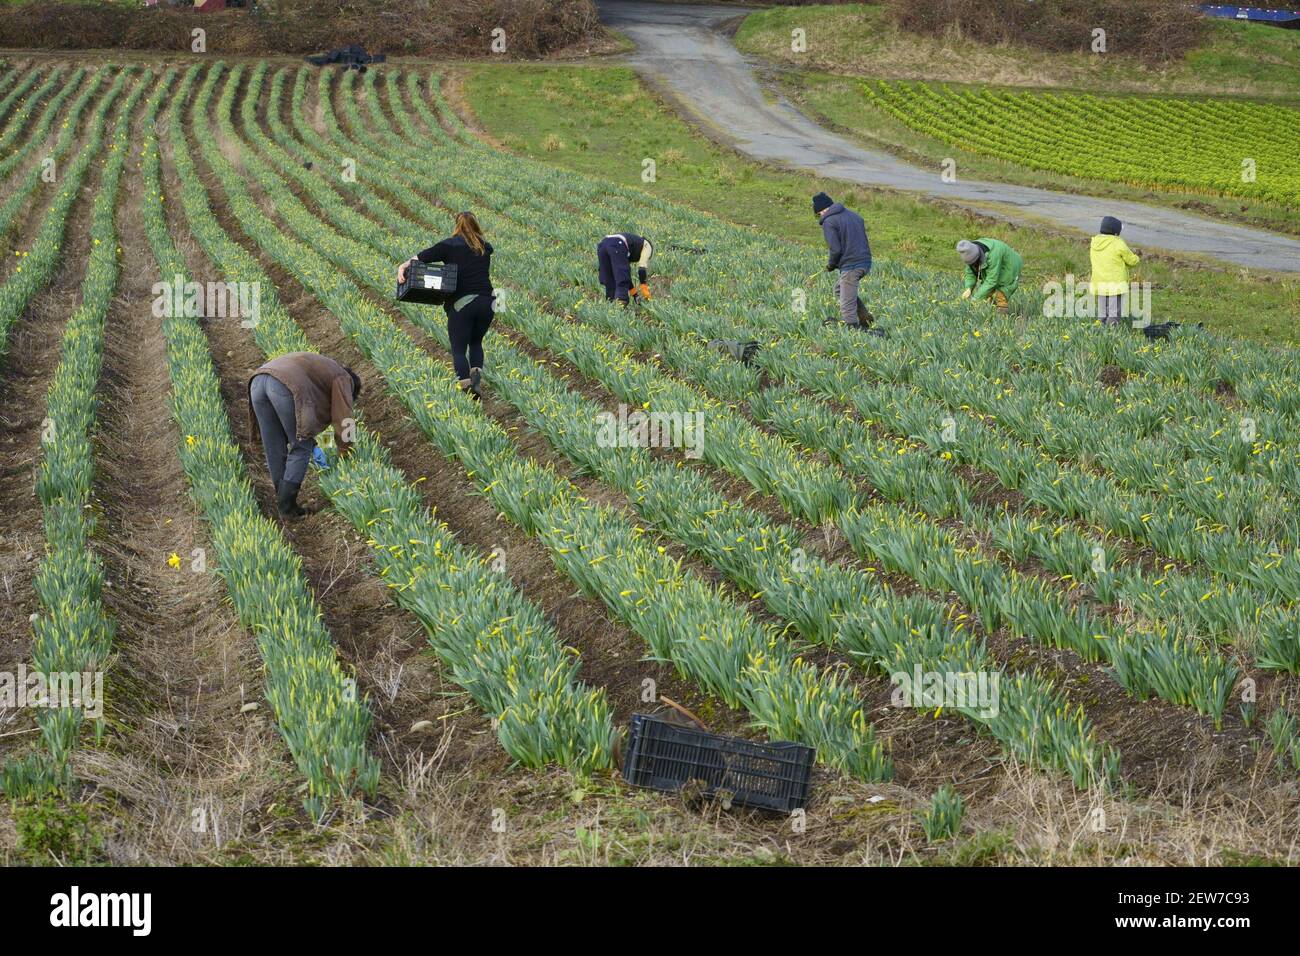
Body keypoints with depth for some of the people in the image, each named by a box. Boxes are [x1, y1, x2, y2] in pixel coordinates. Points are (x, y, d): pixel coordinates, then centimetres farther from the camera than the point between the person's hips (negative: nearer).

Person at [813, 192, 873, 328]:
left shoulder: (829, 222, -8)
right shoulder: (854, 215, 17)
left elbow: (835, 249, -16)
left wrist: (831, 264, 3)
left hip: (850, 266, -9)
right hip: (866, 262, 9)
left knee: (847, 305, -2)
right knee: (840, 288, 28)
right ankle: (865, 318, 21)